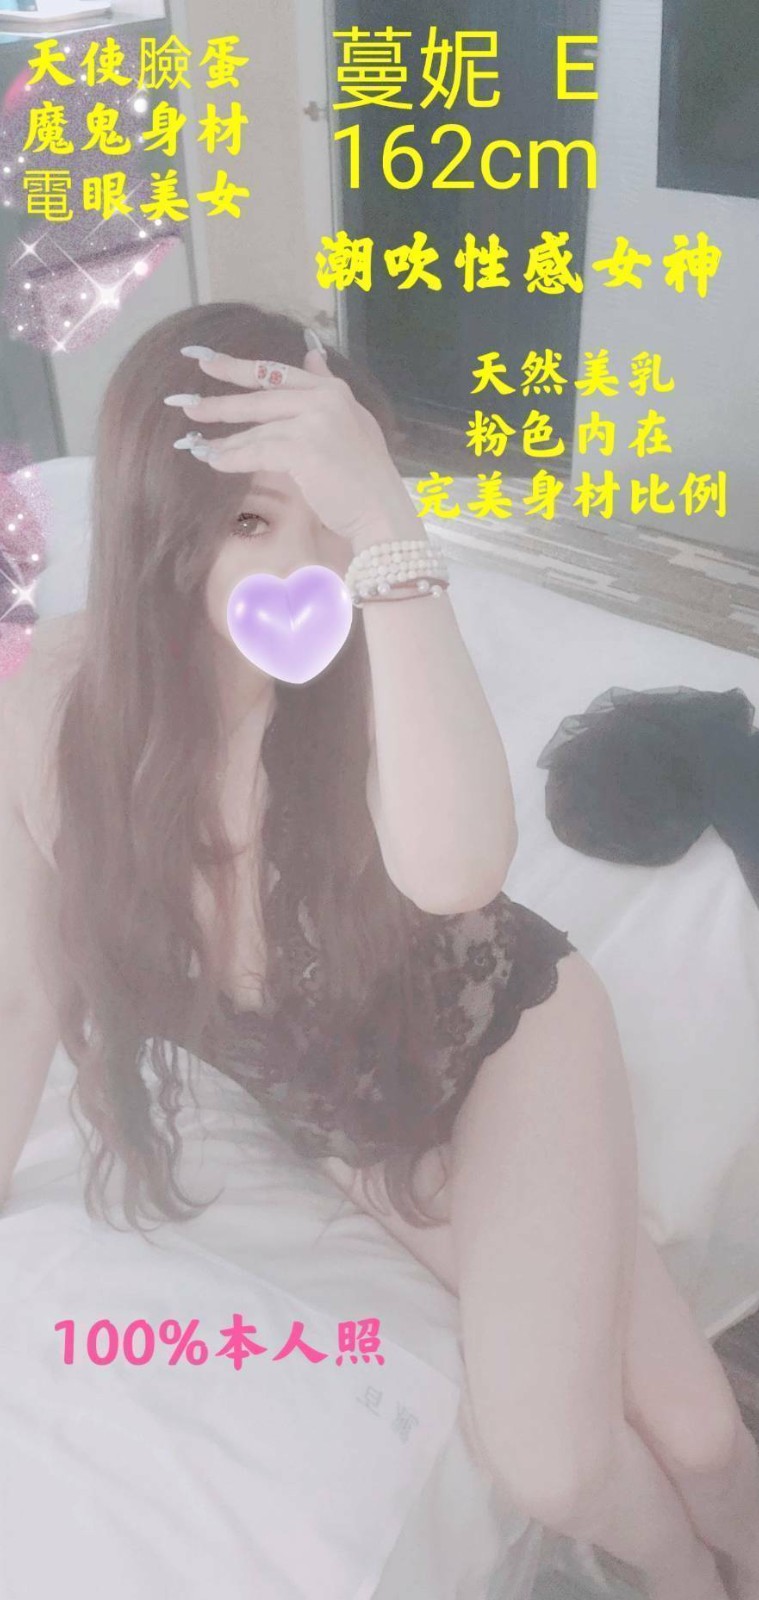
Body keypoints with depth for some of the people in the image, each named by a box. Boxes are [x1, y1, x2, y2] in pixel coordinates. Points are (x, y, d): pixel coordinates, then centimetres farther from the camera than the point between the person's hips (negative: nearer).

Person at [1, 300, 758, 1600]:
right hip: (346, 1110, 2)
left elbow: (455, 869, -50)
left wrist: (387, 531, -50)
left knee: (547, 1454, -10)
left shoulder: (360, 674, -28)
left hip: (506, 1029, -2)